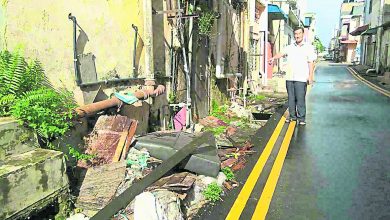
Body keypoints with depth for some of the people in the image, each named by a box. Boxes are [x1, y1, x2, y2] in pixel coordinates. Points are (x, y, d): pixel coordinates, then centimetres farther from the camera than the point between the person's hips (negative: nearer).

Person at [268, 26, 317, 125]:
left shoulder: (309, 47, 5)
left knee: (300, 99, -5)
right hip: (289, 77, 3)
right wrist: (273, 58, -24)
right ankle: (292, 115, 20)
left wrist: (310, 76, -6)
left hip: (301, 78, -3)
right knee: (291, 98, 9)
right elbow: (282, 53, -4)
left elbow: (311, 62, 1)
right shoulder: (289, 47, 13)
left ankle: (301, 118, 5)